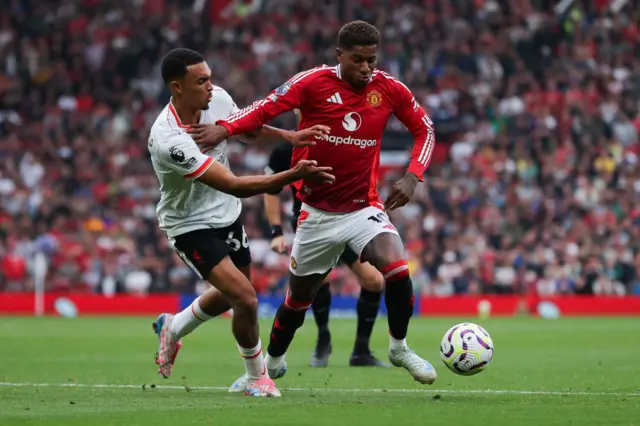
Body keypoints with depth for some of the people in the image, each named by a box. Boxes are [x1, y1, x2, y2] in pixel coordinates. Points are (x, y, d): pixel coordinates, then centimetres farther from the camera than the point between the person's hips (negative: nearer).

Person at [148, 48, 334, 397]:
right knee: (245, 299, -18)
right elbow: (234, 186, -37)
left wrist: (288, 136, -8)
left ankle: (172, 328, 51)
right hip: (191, 226, -8)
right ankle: (257, 376, 8)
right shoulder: (168, 141, -36)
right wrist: (295, 175, -43)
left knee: (231, 295, 23)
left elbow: (245, 127, 10)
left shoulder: (217, 99, -15)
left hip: (226, 215, 8)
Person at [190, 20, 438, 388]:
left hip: (364, 208, 0)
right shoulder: (313, 83, -14)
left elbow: (425, 129, 5)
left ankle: (399, 348, -2)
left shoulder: (389, 90, -7)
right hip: (318, 212, 0)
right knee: (300, 296, 13)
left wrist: (413, 176, -9)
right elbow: (265, 109, -14)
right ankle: (273, 362, 40)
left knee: (397, 268, -26)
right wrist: (224, 128, -32)